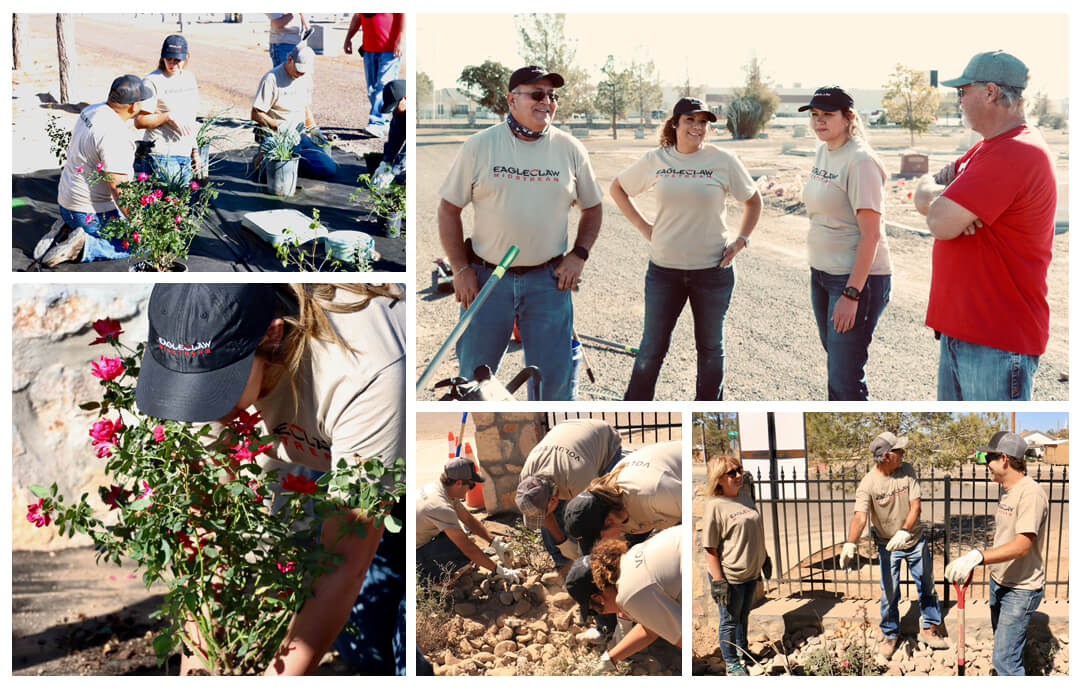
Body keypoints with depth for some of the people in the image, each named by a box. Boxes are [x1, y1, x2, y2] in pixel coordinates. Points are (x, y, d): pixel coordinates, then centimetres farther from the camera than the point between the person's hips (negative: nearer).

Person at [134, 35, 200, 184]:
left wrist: (195, 150, 22)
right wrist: (169, 116, -21)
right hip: (161, 157, -7)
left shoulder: (189, 77, 13)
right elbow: (139, 122, -13)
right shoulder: (152, 81, -9)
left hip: (184, 158, 7)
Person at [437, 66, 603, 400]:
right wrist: (460, 269, -4)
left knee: (552, 377, 3)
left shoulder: (571, 149, 4)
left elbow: (592, 207, 15)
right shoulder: (479, 146, -1)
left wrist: (578, 255, 1)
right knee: (474, 373, 7)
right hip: (486, 277, -1)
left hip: (548, 279, 1)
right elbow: (449, 209, 3)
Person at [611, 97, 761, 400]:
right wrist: (642, 226, 5)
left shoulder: (723, 161, -3)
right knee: (652, 348, 6)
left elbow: (753, 200, 10)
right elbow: (618, 188, 15)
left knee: (710, 348, 11)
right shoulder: (655, 160, 0)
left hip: (713, 270, -1)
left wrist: (741, 240, 0)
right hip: (664, 269, 1)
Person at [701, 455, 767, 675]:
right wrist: (718, 581, -19)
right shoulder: (714, 506, -19)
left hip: (751, 571, 7)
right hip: (729, 576, -7)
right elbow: (710, 548, -18)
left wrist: (764, 557, 20)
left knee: (744, 614, 24)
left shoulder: (746, 496, 3)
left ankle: (742, 649, 45)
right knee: (730, 620, 10)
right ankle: (731, 664, 27)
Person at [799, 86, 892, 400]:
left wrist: (851, 294, -24)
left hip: (858, 277, -9)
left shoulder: (860, 160, -18)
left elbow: (871, 234, -22)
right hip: (822, 272, 9)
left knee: (844, 380, -9)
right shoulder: (823, 151, 9)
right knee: (834, 358, 19)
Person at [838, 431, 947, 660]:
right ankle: (890, 635, 24)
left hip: (915, 540, 3)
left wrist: (904, 532, -33)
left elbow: (916, 506, -16)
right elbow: (860, 516, -32)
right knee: (889, 592, 4)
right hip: (887, 545, -3)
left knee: (926, 585, 13)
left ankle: (929, 629, 31)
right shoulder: (867, 484, -21)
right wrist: (850, 543, -50)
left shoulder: (907, 471, -12)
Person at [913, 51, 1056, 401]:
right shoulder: (986, 148, 17)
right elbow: (922, 194, 14)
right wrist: (945, 199, -9)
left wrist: (936, 199, -1)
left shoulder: (1013, 154, -19)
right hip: (960, 327, 10)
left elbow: (941, 224, -24)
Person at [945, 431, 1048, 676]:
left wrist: (978, 556, -43)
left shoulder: (1031, 493, -23)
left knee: (1005, 660, -11)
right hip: (999, 582, 10)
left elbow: (1022, 545, -33)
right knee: (1003, 645, 21)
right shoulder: (1005, 490, 9)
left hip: (1021, 589, -10)